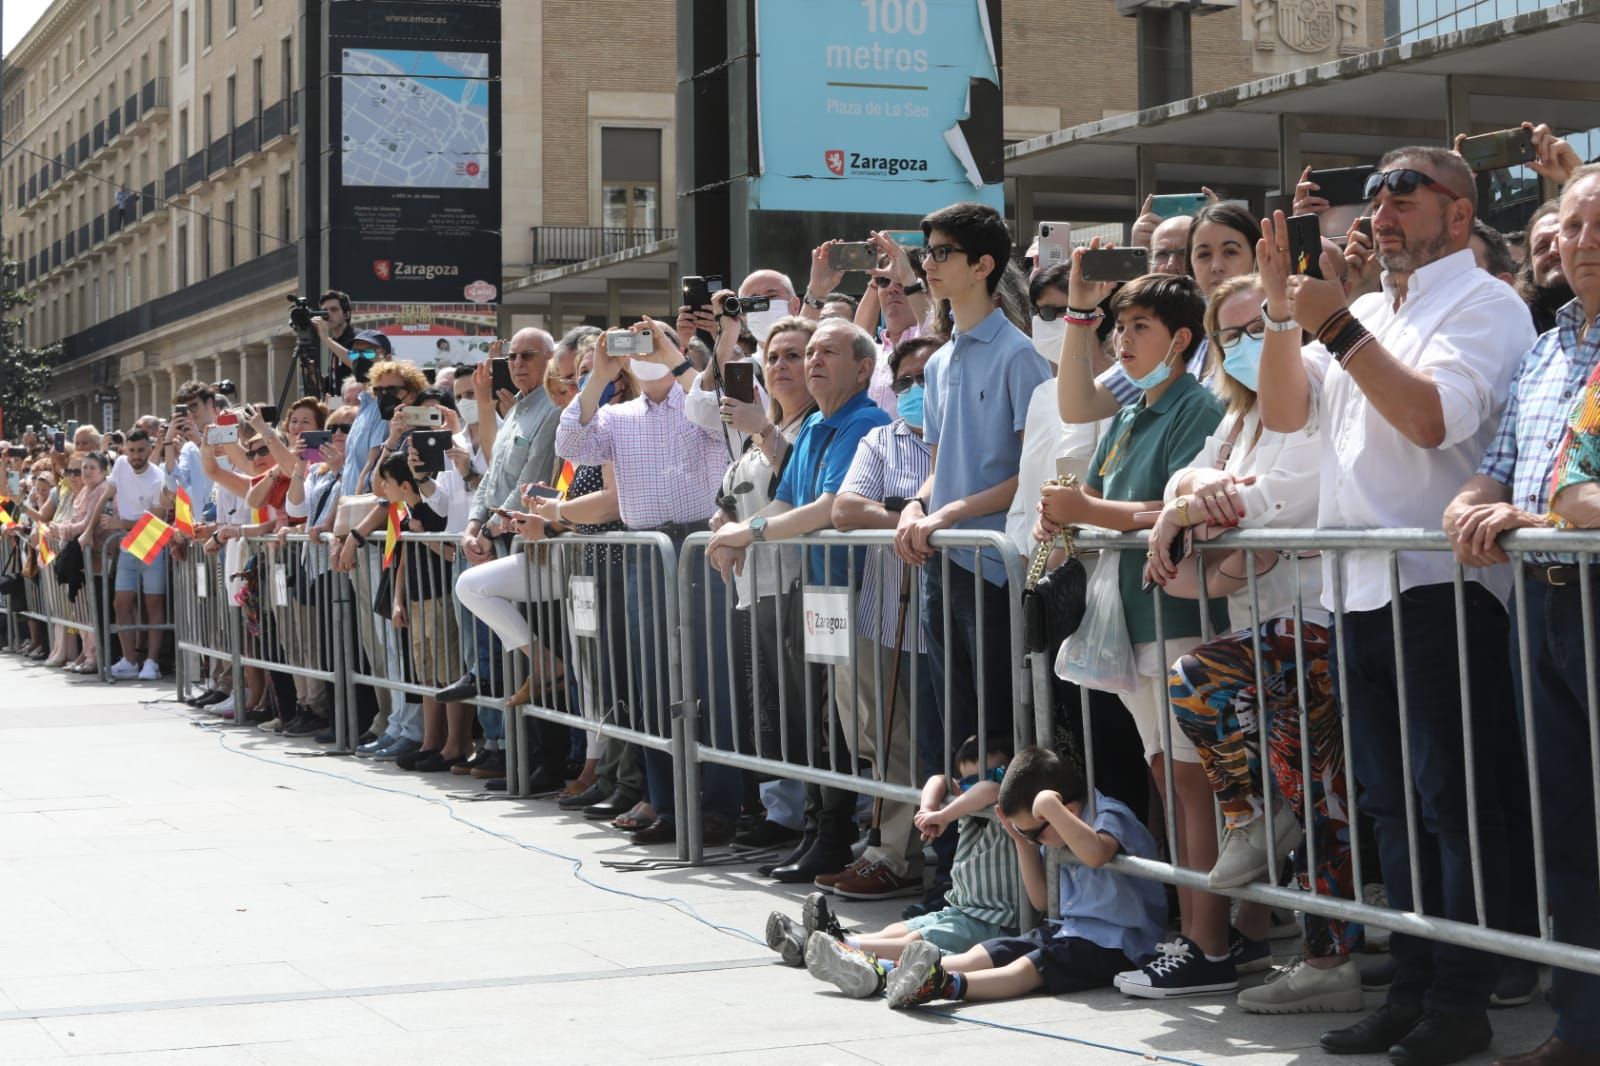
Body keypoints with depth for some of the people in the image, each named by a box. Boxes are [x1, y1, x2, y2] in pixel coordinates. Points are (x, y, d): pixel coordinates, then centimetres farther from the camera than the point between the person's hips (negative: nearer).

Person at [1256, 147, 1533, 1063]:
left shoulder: (1485, 306, -3)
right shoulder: (1367, 315, 20)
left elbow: (1433, 417, -18)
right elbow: (1285, 411, 15)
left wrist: (1336, 328, -15)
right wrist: (1287, 311, 3)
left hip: (1443, 584, -8)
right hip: (1359, 584, 8)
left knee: (1453, 798, -5)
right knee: (1392, 802, 11)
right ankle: (1413, 987, 19)